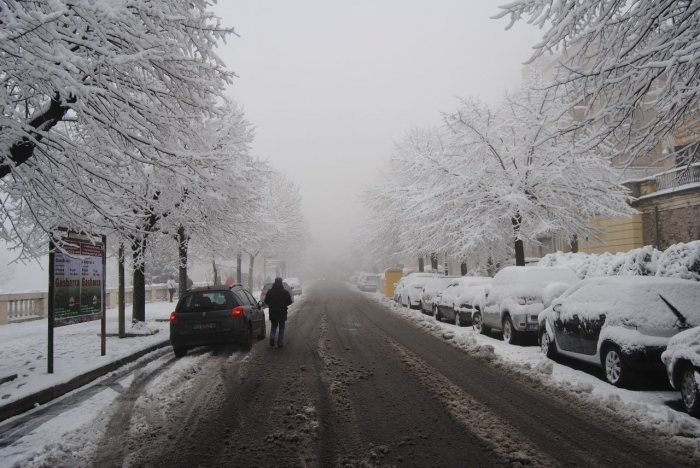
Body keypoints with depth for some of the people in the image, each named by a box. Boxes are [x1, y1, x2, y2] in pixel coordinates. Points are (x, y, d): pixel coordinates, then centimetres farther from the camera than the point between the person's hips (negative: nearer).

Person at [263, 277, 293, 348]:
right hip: (282, 313, -2)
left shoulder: (270, 292, -2)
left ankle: (272, 337, -9)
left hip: (272, 312, 2)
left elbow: (266, 301, 2)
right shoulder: (285, 292, -8)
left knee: (273, 326, 17)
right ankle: (280, 343, 6)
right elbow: (289, 301, -6)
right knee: (281, 328, 8)